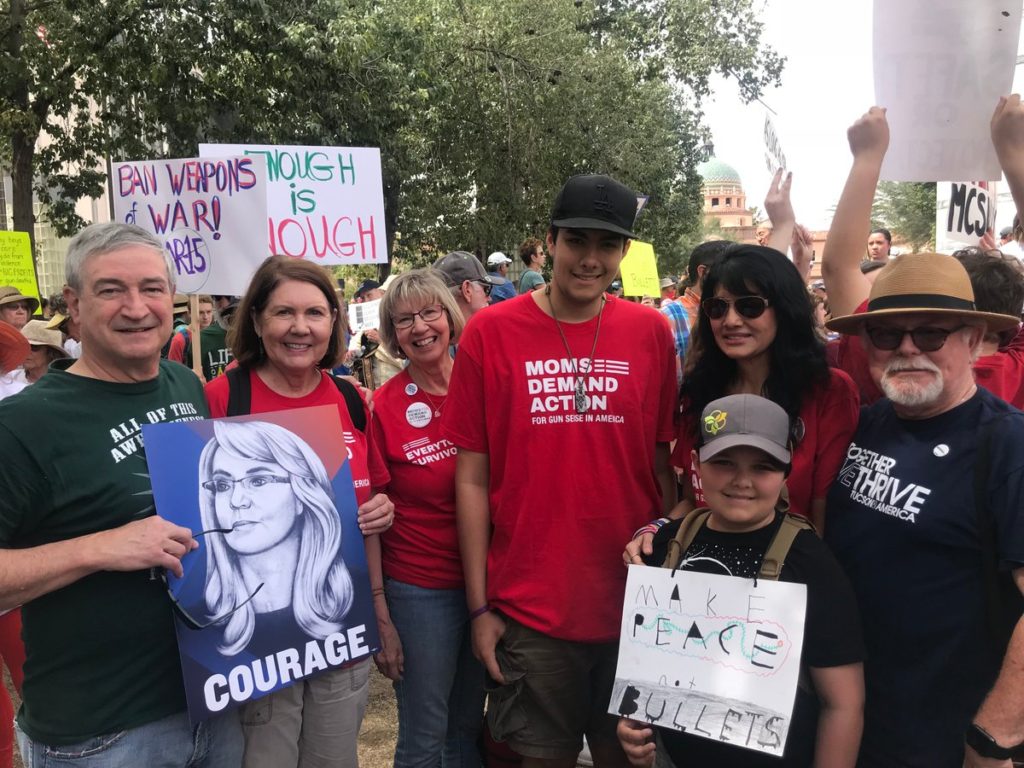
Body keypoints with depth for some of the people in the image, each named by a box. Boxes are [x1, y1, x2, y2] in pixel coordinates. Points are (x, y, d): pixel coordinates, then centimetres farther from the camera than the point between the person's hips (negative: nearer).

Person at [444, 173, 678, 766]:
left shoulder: (651, 332, -1)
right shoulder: (491, 333, -6)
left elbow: (663, 463, 4)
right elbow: (473, 477, -3)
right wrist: (479, 606, -3)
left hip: (633, 603, 2)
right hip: (530, 608, -1)